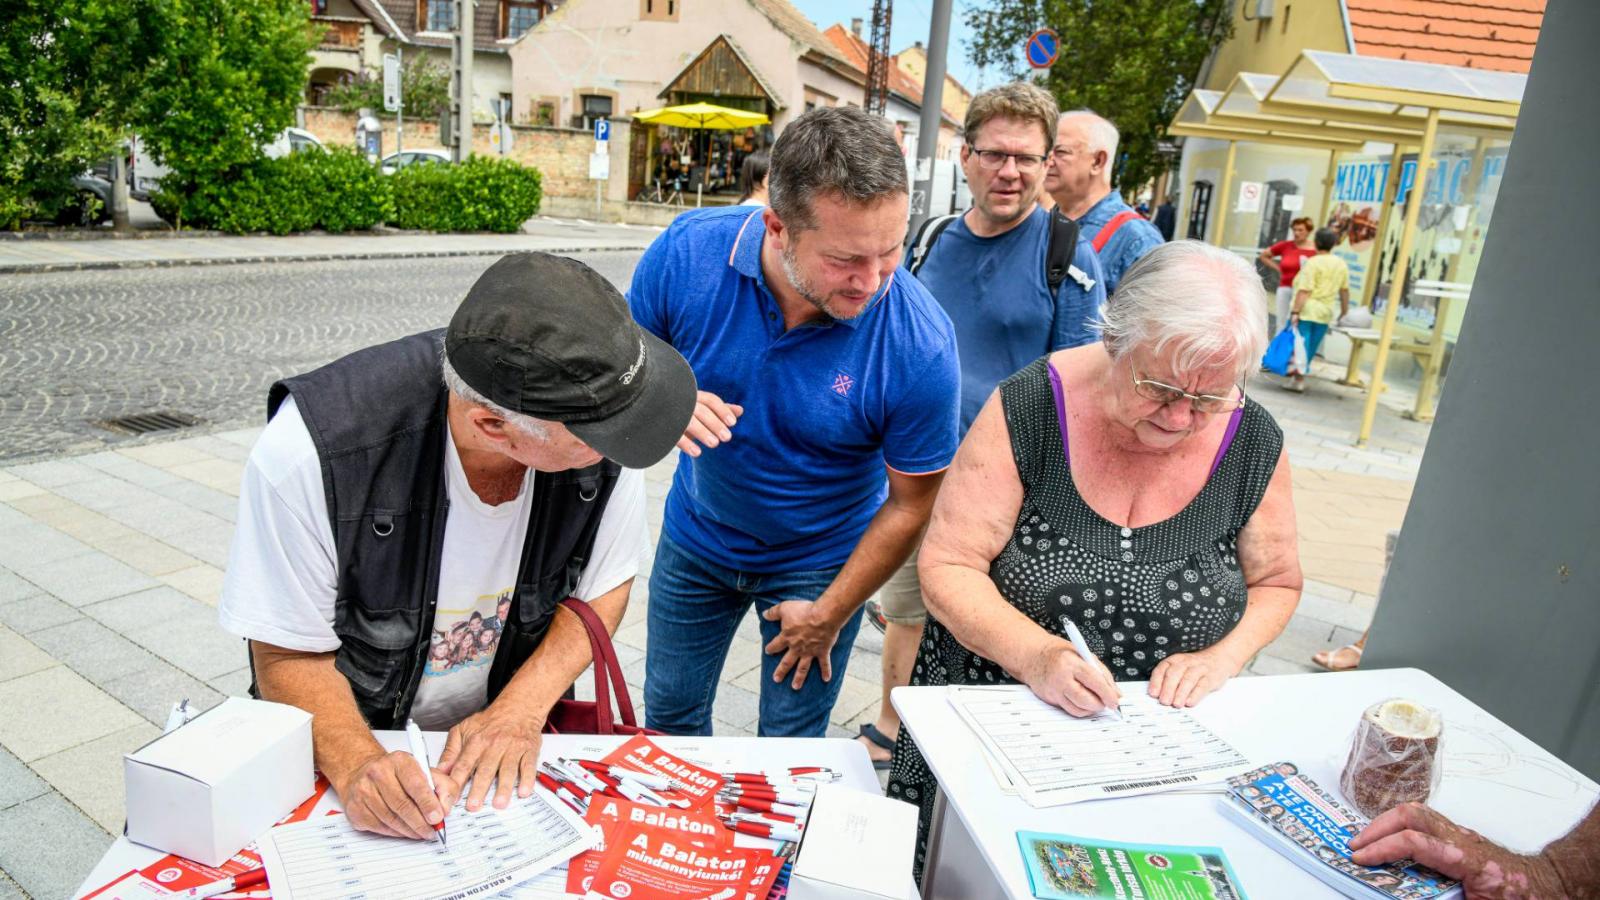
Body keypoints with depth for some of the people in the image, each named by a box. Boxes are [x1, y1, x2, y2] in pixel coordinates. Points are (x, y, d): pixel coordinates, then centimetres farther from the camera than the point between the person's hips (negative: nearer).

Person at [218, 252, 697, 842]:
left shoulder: (601, 433, -20)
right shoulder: (312, 449, -27)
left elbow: (604, 589, -6)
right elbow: (289, 657, -16)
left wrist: (519, 710, -18)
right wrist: (357, 764, -32)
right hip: (355, 734, 0)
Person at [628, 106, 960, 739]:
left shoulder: (921, 344, -30)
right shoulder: (688, 251, -24)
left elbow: (911, 503, -17)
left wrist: (830, 616, -9)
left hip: (819, 562, -3)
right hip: (695, 537, 3)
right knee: (669, 716, 23)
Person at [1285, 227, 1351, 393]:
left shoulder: (1313, 263, -10)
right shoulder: (1341, 264, 8)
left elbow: (1304, 290, -16)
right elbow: (1344, 290, 13)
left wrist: (1295, 312, -17)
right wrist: (1344, 310, 23)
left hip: (1306, 310, -6)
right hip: (1325, 313, 6)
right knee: (1311, 347, 12)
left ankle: (1298, 380, -3)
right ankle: (1299, 375, 18)